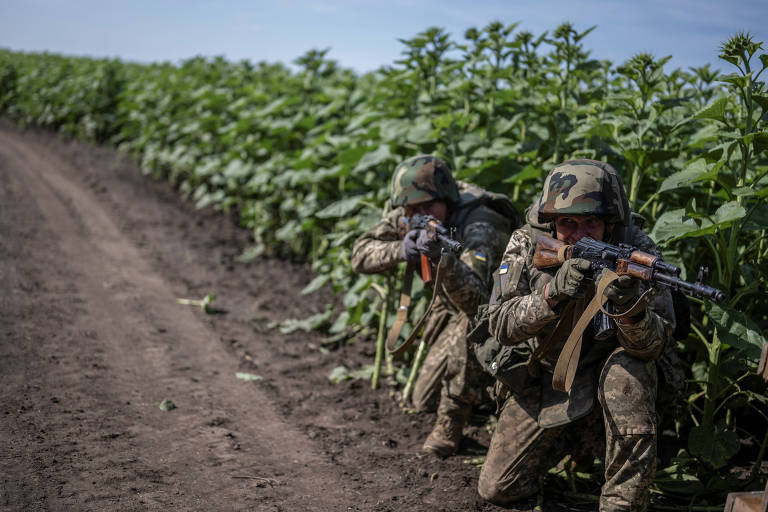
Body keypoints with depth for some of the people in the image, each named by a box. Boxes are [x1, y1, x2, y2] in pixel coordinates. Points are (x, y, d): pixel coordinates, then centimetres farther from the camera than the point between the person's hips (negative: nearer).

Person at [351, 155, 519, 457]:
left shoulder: (477, 226, -39)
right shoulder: (406, 217, -19)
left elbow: (474, 302, -51)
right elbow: (360, 255, -20)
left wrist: (444, 258, -67)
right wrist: (400, 250, -39)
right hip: (449, 309, 6)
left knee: (466, 338, -40)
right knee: (425, 400, 7)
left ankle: (449, 429, -17)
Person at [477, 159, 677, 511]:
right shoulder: (526, 245, -15)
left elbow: (655, 345, -25)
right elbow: (500, 326, -24)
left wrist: (629, 307, -47)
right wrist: (552, 293, -42)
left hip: (604, 378, -2)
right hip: (539, 382, 2)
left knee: (626, 365, -37)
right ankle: (571, 440, 28)